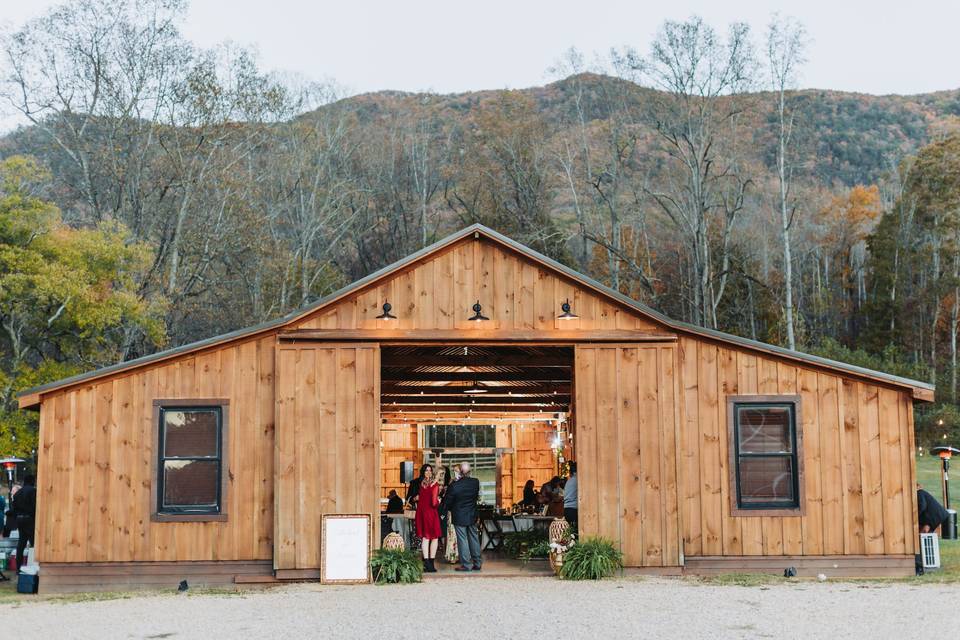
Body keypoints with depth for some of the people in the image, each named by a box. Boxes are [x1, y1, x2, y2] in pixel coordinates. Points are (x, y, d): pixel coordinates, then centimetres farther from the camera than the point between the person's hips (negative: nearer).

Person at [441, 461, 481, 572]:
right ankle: (477, 563, 19)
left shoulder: (454, 486, -20)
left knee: (462, 540, 3)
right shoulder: (476, 482, -8)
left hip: (459, 517, -4)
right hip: (472, 516, 4)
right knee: (474, 539, 14)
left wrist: (444, 509, 9)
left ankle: (466, 564, 5)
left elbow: (447, 502, -9)